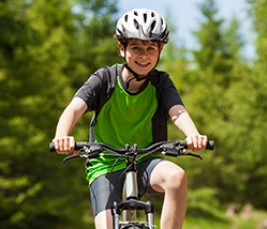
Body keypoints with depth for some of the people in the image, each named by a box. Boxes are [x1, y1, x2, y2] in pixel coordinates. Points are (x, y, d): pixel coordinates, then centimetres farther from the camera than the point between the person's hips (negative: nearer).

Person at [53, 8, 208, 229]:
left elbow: (178, 112, -24)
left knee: (177, 176, -32)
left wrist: (194, 135, -47)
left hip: (146, 162, 1)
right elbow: (74, 108, -25)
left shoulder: (161, 83, -6)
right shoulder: (104, 79, -10)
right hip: (107, 167, -1)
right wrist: (61, 137, -48)